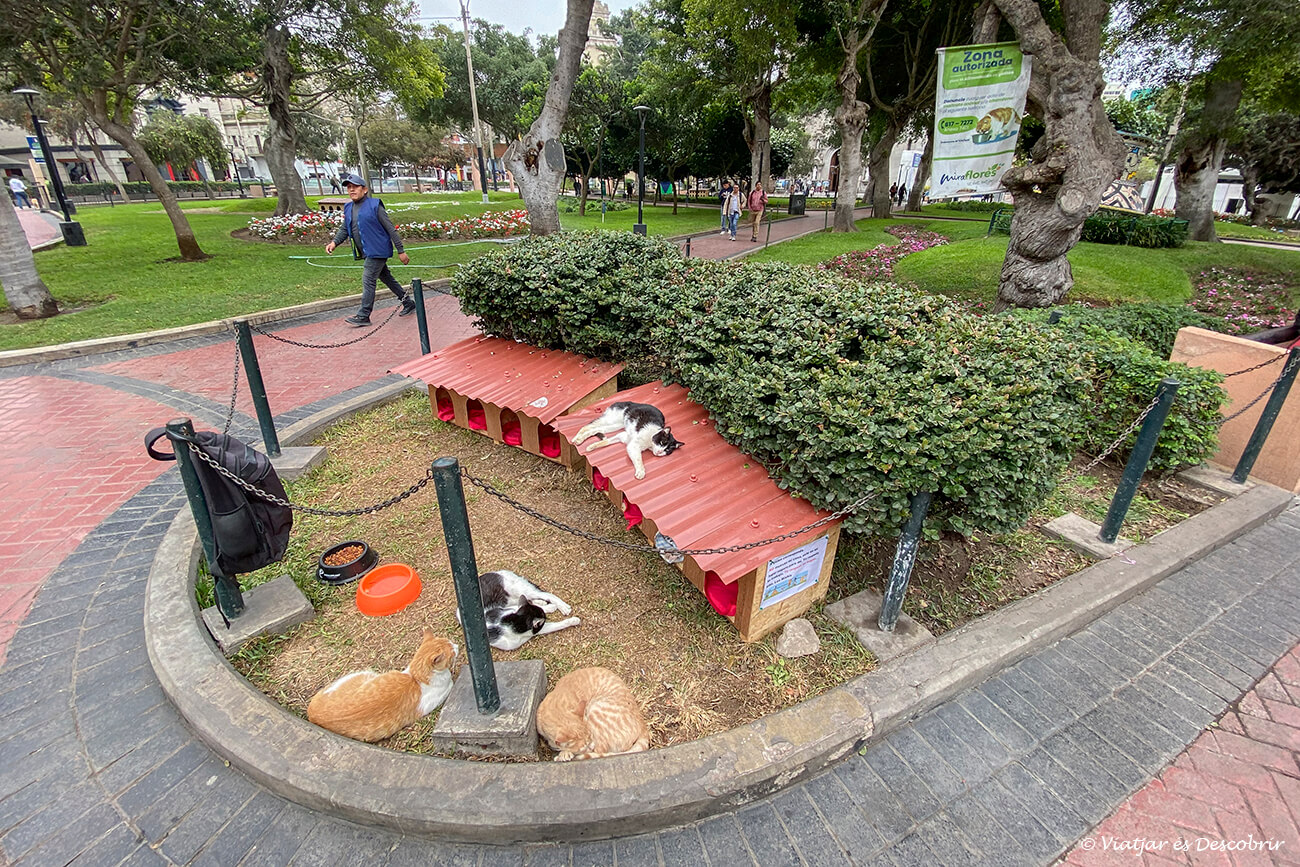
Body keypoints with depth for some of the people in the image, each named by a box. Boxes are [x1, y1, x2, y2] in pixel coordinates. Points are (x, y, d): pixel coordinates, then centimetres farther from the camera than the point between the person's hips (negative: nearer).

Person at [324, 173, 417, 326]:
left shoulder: (374, 206, -10)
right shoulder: (348, 208, 11)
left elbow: (391, 229, -10)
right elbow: (344, 229, 15)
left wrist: (401, 251, -11)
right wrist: (334, 242, -5)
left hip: (378, 250, -8)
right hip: (367, 252, 8)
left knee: (368, 280, -9)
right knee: (387, 278, 14)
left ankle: (363, 316, -2)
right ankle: (409, 304, 26)